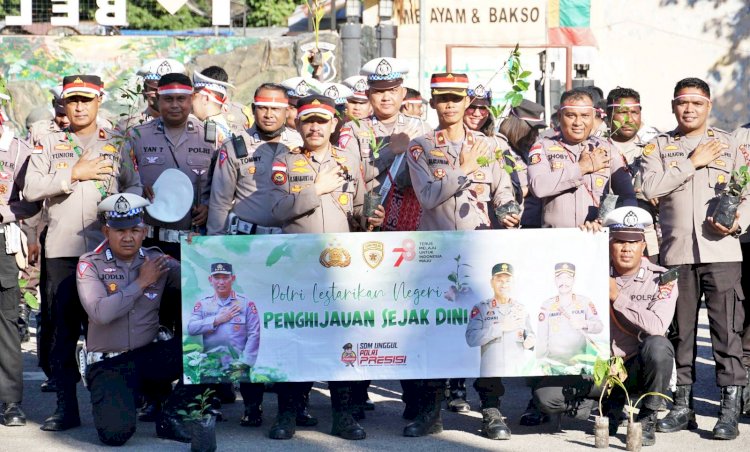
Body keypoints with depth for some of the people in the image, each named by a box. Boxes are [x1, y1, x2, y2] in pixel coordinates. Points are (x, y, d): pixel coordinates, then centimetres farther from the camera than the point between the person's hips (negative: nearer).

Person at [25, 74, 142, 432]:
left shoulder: (116, 145, 12)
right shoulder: (49, 145, 11)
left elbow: (135, 186, 12)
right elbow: (30, 189, 0)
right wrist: (74, 174, -9)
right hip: (61, 250, 1)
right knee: (63, 327, 1)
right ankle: (65, 406, 8)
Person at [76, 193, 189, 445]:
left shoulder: (157, 261, 2)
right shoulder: (91, 264, -4)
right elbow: (100, 313, -20)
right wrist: (141, 282, -13)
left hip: (151, 354, 2)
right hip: (108, 363, -2)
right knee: (115, 433, -24)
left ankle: (171, 417, -2)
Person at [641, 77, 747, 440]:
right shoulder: (659, 146, 12)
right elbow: (650, 187, -5)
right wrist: (693, 162, -6)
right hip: (676, 252, 1)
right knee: (679, 331, 6)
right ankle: (682, 406, 15)